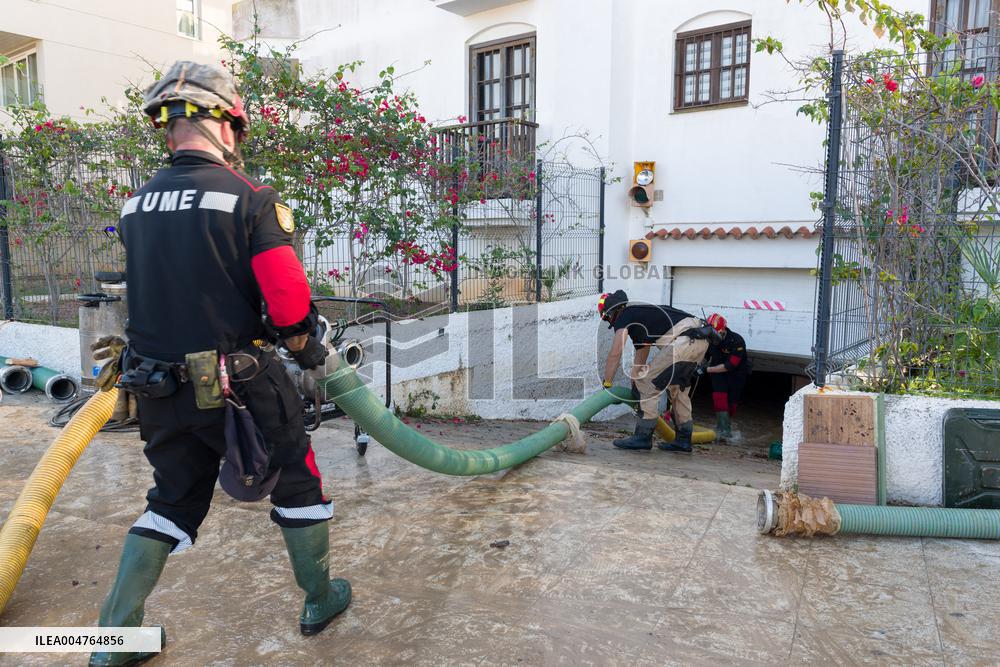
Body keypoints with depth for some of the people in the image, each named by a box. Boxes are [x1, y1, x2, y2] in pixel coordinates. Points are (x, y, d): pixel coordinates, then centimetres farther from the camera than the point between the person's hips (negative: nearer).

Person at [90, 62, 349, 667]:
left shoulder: (137, 204, 5)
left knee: (174, 501, 22)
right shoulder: (250, 197, -14)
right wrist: (308, 348, 2)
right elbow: (289, 301, -17)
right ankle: (321, 600, 31)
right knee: (297, 482, 16)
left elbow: (157, 293, 14)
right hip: (238, 384, -5)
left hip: (160, 388, 6)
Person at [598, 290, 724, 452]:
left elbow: (615, 354, -3)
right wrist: (633, 388, 42)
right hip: (701, 341, 10)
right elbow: (640, 360, 36)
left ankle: (643, 436, 2)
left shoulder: (625, 315, 4)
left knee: (648, 382, -1)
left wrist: (606, 384, 6)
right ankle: (683, 439, 27)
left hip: (685, 340, -10)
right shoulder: (639, 319, 31)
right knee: (678, 387, 23)